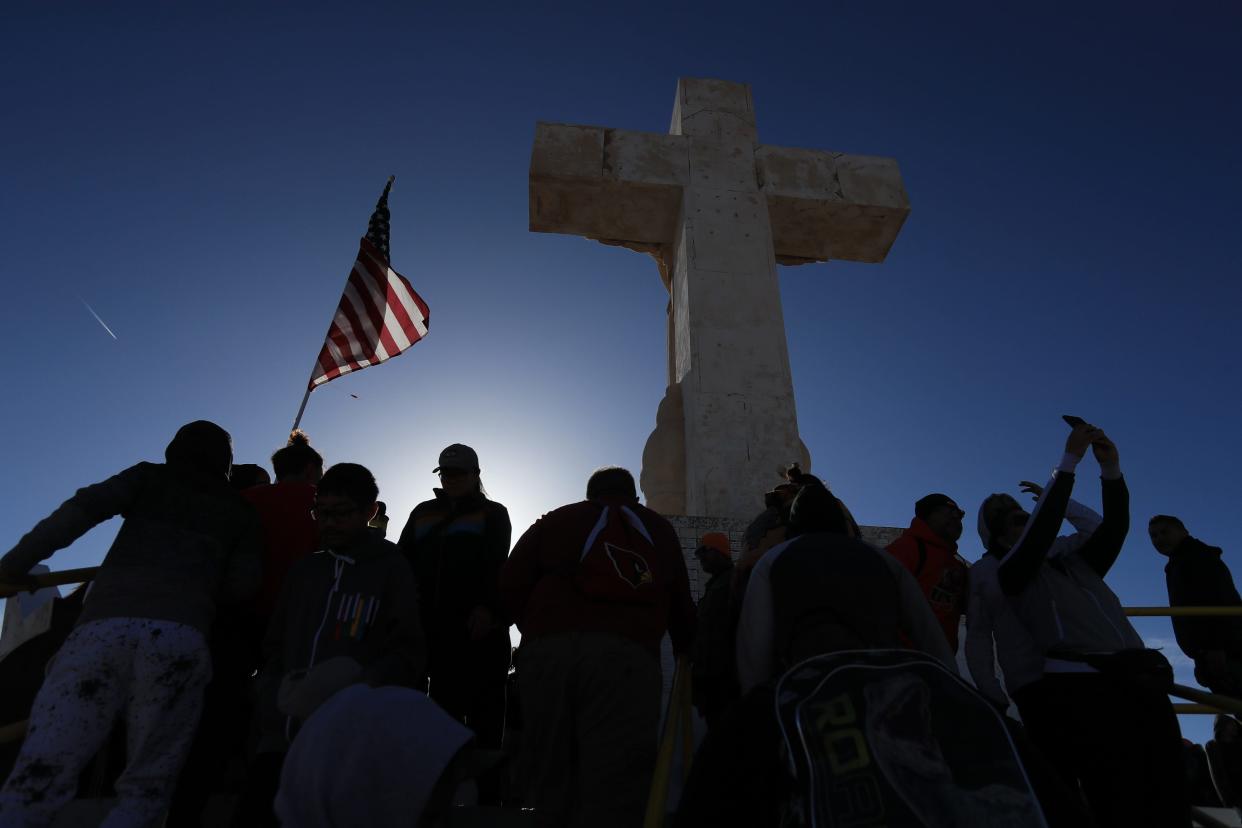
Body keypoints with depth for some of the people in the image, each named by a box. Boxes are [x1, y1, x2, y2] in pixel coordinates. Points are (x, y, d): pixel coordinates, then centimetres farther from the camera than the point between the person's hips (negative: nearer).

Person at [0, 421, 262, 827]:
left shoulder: (149, 478, 22)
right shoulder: (240, 512, 22)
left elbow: (82, 508, 5)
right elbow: (241, 585, 12)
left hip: (106, 623, 0)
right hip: (180, 636, 0)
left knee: (41, 773, -2)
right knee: (146, 785, 7)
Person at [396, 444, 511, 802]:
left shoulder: (493, 514, 8)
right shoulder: (423, 513, 19)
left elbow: (496, 566, -6)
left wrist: (487, 608, -22)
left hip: (479, 627, -4)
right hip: (436, 627, 4)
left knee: (483, 714, -2)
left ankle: (486, 795, 2)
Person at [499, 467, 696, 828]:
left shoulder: (554, 520, 24)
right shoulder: (660, 529, 28)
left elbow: (510, 587, 11)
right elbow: (681, 605, 27)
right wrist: (687, 652, 45)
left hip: (548, 651, 1)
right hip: (626, 655, -1)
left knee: (554, 779, 12)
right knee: (615, 790, -3)